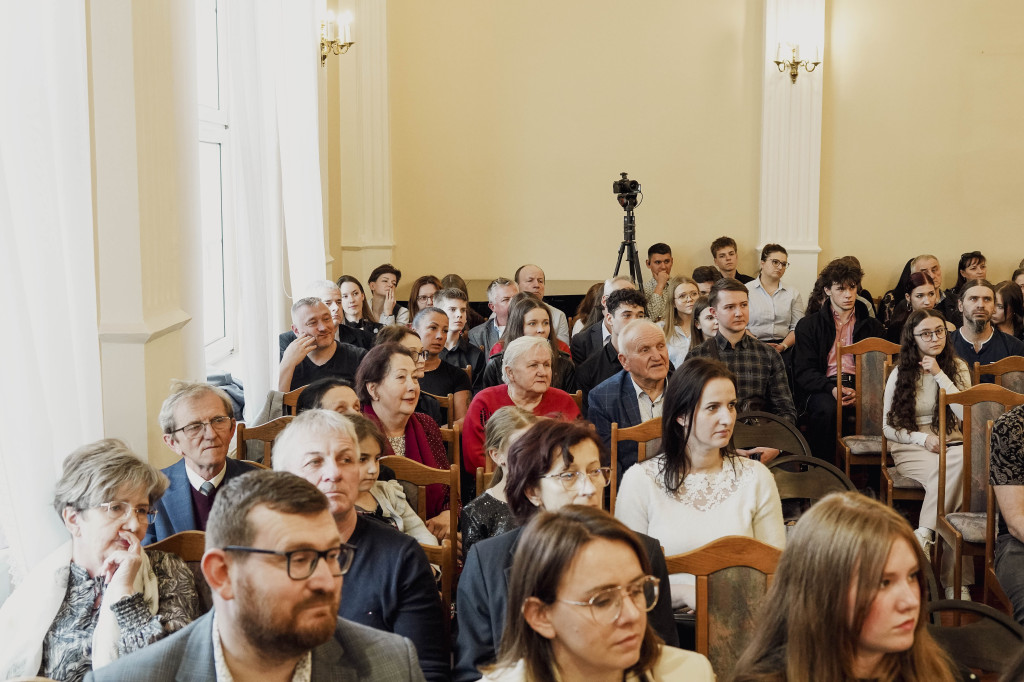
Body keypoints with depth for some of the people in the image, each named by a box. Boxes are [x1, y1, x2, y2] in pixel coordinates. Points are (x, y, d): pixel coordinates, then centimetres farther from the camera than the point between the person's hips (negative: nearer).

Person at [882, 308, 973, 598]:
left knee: (960, 464, -36)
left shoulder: (958, 367, 7)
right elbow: (888, 428, 5)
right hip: (911, 449, -2)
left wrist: (939, 374, -11)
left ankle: (923, 536, -27)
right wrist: (923, 438, -11)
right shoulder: (900, 375, 5)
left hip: (952, 446, 2)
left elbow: (967, 414, -9)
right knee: (947, 470, -34)